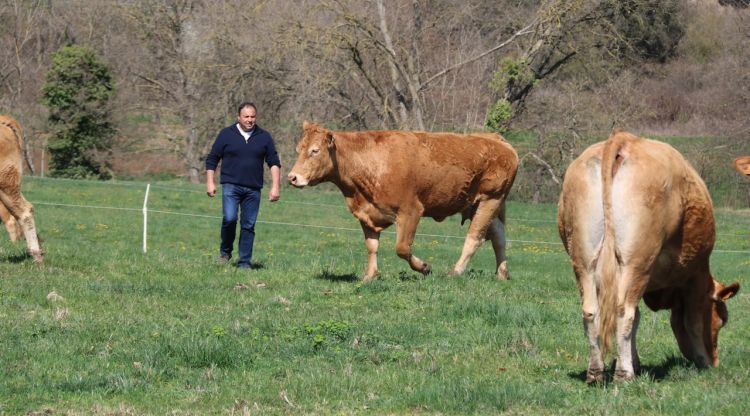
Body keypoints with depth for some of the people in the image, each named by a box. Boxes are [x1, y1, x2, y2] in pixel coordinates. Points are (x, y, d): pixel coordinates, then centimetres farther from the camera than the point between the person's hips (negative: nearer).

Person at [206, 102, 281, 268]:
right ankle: (225, 251, 4)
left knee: (248, 225, 2)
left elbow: (274, 163, 9)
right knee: (229, 218, -20)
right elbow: (211, 159, 7)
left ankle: (244, 262, 10)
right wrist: (210, 182, 0)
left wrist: (275, 187, 0)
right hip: (231, 186, -2)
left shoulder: (264, 137, 8)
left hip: (253, 189, 2)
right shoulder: (226, 134, 3)